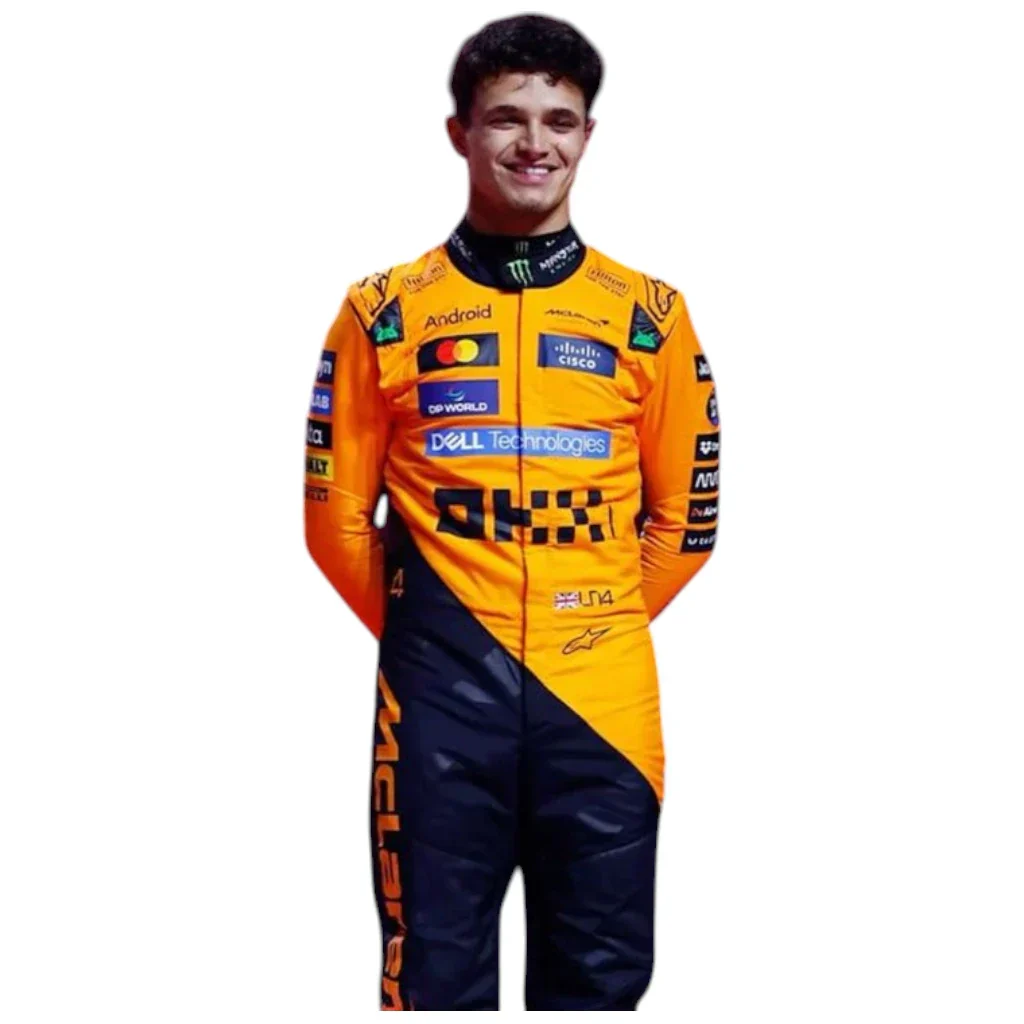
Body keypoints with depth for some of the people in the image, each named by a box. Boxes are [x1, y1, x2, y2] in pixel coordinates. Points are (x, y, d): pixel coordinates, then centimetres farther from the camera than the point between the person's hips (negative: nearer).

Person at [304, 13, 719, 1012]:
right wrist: (423, 634, 8)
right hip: (441, 695, -1)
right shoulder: (386, 310, 3)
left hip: (601, 696, 1)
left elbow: (685, 512, 11)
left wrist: (602, 625, 9)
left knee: (599, 975, 8)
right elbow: (337, 511, 7)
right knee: (437, 974, 6)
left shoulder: (650, 315, 6)